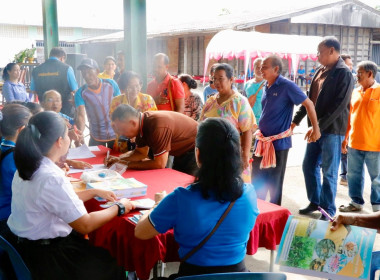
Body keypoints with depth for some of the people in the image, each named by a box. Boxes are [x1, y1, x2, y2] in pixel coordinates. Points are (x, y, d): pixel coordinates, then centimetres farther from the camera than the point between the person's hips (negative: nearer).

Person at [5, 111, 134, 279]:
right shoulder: (51, 178, -28)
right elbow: (85, 225, -23)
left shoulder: (27, 167, 0)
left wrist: (94, 192, 13)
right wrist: (119, 207, -9)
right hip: (43, 255, -9)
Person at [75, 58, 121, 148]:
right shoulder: (80, 93, -11)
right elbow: (81, 116, -21)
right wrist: (80, 132, -42)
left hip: (116, 134, 1)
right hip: (96, 137, -1)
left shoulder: (111, 84, -8)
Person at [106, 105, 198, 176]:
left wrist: (128, 164, -23)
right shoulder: (142, 120, -6)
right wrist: (119, 159, -11)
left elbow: (159, 164, -32)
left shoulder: (158, 126, -35)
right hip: (181, 152, 9)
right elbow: (141, 152, 6)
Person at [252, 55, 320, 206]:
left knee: (274, 186, 5)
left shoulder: (287, 86, -13)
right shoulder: (266, 86, 9)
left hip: (279, 143, -7)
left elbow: (308, 104, -10)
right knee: (257, 182, 14)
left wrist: (315, 128, -9)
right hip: (262, 141, 7)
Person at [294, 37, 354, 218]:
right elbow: (310, 98, 17)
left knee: (329, 171, 0)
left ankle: (328, 211, 12)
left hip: (332, 129, -8)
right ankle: (315, 202, 30)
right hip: (317, 128, 8)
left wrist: (319, 126, -22)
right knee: (309, 166, 13)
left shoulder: (344, 73, -12)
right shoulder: (321, 71, 12)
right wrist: (296, 120, 13)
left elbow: (340, 105, -19)